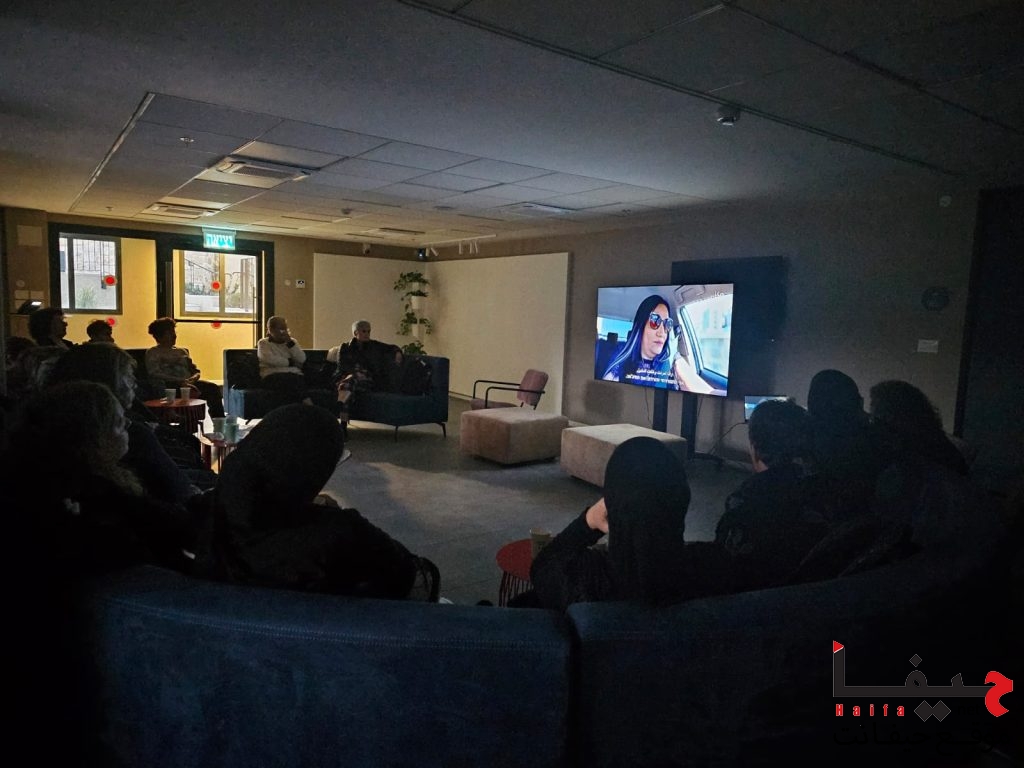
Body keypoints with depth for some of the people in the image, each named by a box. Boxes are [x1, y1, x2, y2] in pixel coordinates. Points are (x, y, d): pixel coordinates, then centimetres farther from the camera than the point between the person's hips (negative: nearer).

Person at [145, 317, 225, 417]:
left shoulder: (182, 351, 28)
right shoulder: (152, 353, 12)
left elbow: (195, 371, 24)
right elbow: (155, 374, -5)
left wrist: (194, 378, -3)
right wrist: (180, 381, -17)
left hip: (188, 383, 5)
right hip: (167, 386, -5)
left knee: (212, 387, -26)